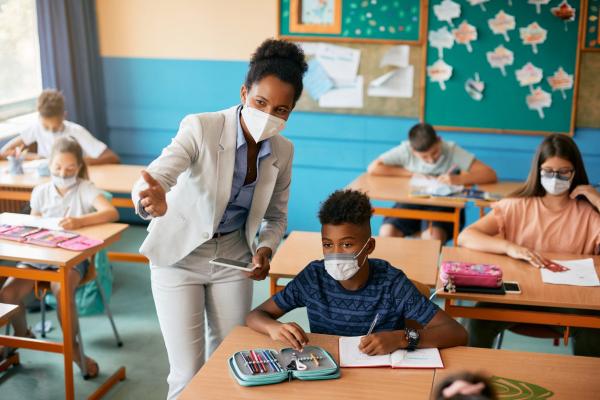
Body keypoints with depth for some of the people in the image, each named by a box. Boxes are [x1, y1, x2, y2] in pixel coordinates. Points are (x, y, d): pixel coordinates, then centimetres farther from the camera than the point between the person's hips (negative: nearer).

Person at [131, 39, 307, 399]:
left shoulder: (283, 152, -8)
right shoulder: (201, 128, -23)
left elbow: (275, 216, 6)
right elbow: (151, 180, -35)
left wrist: (265, 250, -14)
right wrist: (154, 201, -58)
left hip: (233, 256, 4)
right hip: (180, 256, -4)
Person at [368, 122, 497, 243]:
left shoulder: (452, 151, -11)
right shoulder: (405, 151, -7)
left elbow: (490, 174, -17)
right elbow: (373, 168, -13)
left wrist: (458, 179, -34)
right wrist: (411, 173, -14)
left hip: (444, 205, -2)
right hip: (412, 201, 2)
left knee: (434, 236, -34)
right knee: (387, 233, -24)